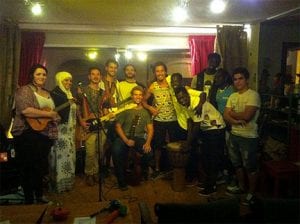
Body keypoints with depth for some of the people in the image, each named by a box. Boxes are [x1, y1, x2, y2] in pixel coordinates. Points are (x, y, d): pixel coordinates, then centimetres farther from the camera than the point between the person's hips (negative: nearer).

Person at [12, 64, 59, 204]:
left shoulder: (48, 94, 18)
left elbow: (53, 112, 28)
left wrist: (55, 117, 7)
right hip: (28, 134, -8)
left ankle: (39, 196, 32)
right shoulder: (25, 90, -6)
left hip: (45, 135, 8)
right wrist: (48, 114, -19)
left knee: (41, 167, 17)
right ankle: (29, 200, 11)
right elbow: (25, 110, -23)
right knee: (28, 168, 0)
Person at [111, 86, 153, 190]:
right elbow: (118, 126, 2)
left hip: (139, 137, 1)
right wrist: (126, 140, -12)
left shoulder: (146, 111, 11)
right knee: (116, 151, -32)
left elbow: (150, 129, 5)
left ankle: (143, 169, 8)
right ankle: (121, 180, -10)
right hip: (124, 136, -1)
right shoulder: (126, 109, 5)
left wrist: (148, 142, -14)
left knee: (149, 151, -30)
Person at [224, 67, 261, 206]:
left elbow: (247, 116, -25)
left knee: (250, 167, 6)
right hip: (234, 135, 7)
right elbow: (225, 116, 0)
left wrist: (232, 113, -7)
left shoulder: (253, 95, -15)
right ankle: (241, 187, 38)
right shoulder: (232, 96, 8)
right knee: (237, 164, 19)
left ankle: (251, 193, 23)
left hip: (248, 137, -7)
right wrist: (236, 121, -19)